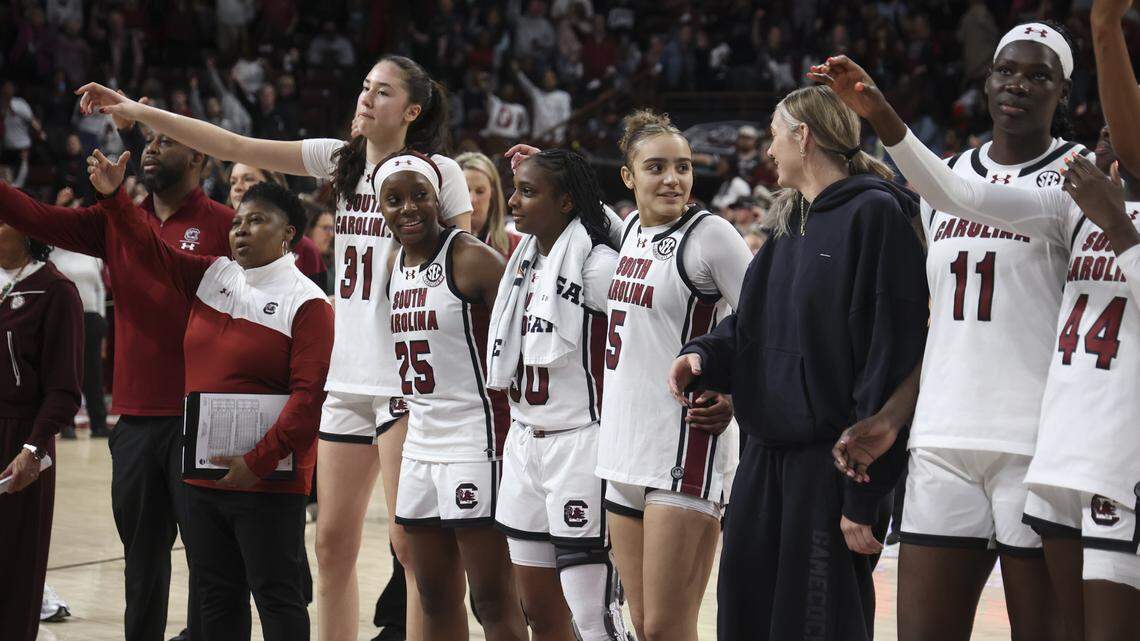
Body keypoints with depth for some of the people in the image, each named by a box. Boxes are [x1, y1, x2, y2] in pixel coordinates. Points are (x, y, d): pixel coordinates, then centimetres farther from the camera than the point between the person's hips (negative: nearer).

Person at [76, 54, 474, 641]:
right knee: (333, 542, 8)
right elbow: (238, 149, 9)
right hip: (348, 374, 6)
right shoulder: (341, 159, 11)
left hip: (410, 379, -6)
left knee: (411, 543, -8)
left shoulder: (437, 172, -4)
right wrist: (139, 113, 4)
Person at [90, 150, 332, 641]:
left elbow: (310, 396, -16)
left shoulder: (306, 303, -10)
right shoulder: (213, 277, 11)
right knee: (217, 598, 13)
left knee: (277, 598, -3)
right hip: (204, 473, 7)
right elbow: (152, 251, 16)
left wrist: (260, 461, -19)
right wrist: (114, 197, 2)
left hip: (267, 483, -7)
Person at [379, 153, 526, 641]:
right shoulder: (395, 265, 13)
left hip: (475, 442, -8)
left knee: (493, 599, -7)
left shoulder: (472, 259, -11)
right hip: (421, 444, 8)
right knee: (436, 599, 12)